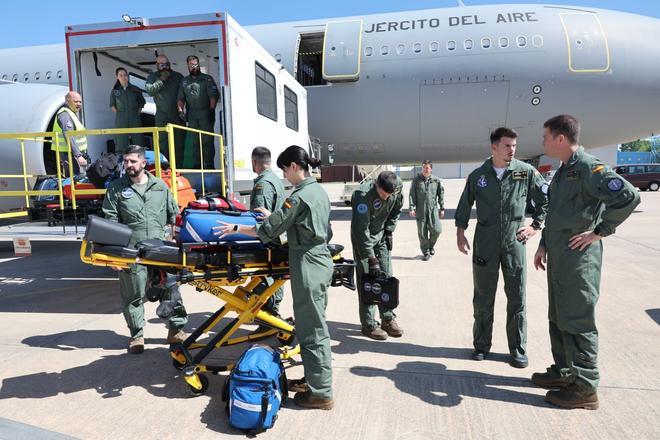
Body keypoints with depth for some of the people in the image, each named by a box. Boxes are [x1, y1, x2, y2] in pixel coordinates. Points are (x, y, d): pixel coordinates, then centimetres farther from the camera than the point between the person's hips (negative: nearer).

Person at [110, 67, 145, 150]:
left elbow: (141, 103, 11)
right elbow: (112, 105, 11)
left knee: (138, 142, 1)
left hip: (134, 119, 0)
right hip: (121, 120, 0)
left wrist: (136, 114, 5)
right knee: (121, 144, -1)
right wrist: (120, 115, 2)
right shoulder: (115, 91, 5)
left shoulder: (135, 90, 5)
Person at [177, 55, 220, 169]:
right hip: (191, 115, 4)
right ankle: (196, 164, 7)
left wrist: (212, 110, -14)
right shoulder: (184, 81, 19)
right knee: (195, 141, 3)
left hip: (205, 114, -4)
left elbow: (214, 95, -3)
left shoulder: (207, 79, 7)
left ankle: (209, 164, -5)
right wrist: (180, 109, 1)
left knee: (207, 140, -7)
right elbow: (180, 98, 18)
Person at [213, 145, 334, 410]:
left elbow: (269, 231, -14)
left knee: (311, 330, 0)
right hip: (321, 261, 10)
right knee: (315, 325, 18)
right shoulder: (318, 190, 10)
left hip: (307, 266, -10)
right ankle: (314, 378, 31)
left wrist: (236, 228, -3)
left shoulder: (299, 196, -18)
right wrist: (273, 215, 25)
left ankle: (321, 393, 11)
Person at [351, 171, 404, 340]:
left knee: (387, 278, 7)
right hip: (363, 238, -5)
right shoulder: (362, 195, -32)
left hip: (382, 236, 6)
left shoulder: (397, 187, -13)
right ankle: (369, 325, 5)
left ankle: (388, 319, 19)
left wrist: (389, 231, 2)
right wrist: (371, 259, -31)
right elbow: (361, 230, -31)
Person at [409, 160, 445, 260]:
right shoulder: (416, 180, 1)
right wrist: (412, 208, -7)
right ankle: (426, 252, 18)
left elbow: (441, 195, 10)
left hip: (433, 209, 1)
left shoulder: (436, 180, 4)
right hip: (420, 210, 0)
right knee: (422, 233, 3)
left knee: (437, 230, -8)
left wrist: (442, 208, 9)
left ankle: (431, 245, 22)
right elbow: (412, 195, 0)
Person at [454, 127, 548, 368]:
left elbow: (546, 199, 10)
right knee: (483, 298, 9)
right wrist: (460, 233, 6)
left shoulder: (526, 172, 0)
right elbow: (464, 205, 11)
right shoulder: (478, 175, 2)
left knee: (517, 298, 5)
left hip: (514, 242, 0)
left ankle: (518, 349, 19)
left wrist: (535, 225, 4)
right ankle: (482, 344, 23)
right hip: (485, 242, 1)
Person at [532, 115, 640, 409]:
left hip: (579, 258, -10)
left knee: (577, 321, -1)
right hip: (558, 258, 10)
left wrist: (600, 230, -18)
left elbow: (628, 196, -25)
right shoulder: (562, 172, 14)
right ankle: (564, 371, 33)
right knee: (557, 318, 18)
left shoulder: (588, 167, -15)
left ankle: (585, 388, 12)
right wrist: (544, 244, 16)